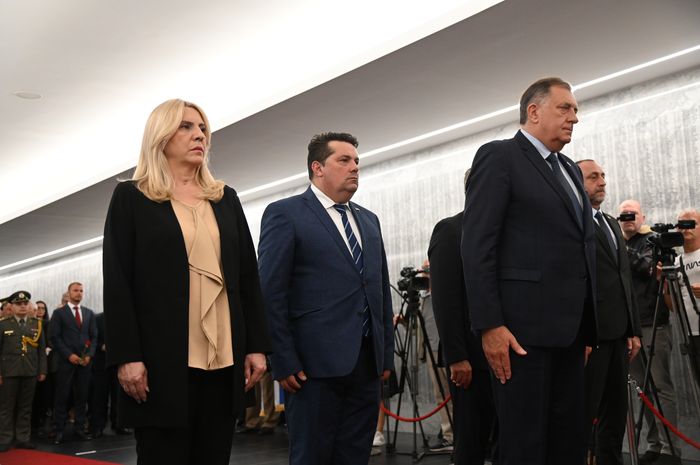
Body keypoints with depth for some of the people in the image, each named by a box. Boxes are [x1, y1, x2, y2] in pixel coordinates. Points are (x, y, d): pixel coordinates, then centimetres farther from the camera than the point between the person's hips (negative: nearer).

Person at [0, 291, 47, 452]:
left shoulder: (37, 324, 9)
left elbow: (42, 349, 10)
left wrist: (42, 370, 5)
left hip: (30, 372, 2)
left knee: (26, 407, 7)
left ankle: (23, 439, 13)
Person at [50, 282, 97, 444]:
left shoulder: (89, 313, 13)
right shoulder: (59, 313, 4)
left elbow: (94, 336, 11)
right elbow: (55, 337, -3)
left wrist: (89, 355, -4)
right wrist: (69, 355, -12)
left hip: (85, 361, 3)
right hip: (66, 360, -3)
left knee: (82, 396, 4)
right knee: (62, 396, -1)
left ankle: (80, 428, 10)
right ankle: (59, 430, 6)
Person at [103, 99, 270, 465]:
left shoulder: (226, 199, 14)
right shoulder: (131, 197, 4)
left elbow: (248, 276, 12)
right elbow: (117, 282, -4)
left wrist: (257, 345, 5)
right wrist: (126, 356, -12)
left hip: (224, 357, 4)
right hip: (162, 359, -4)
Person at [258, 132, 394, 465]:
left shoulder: (368, 220, 18)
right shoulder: (284, 214, -3)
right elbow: (271, 294, -8)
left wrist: (387, 353, 13)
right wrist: (284, 362, -13)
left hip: (367, 363, 6)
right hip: (316, 363, -6)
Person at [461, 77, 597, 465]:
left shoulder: (570, 170, 21)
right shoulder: (498, 156, -4)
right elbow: (476, 246, -12)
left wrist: (586, 326, 14)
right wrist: (489, 325, -19)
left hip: (569, 327, 8)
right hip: (523, 325, -8)